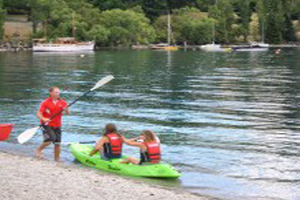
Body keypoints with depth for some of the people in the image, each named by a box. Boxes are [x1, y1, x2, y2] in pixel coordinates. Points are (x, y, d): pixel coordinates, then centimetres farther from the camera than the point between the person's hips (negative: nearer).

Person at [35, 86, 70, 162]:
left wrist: (66, 109, -26)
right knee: (51, 139, -22)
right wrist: (43, 119, -30)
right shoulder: (46, 102, -7)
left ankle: (57, 160, 17)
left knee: (57, 143, 2)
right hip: (47, 125, -4)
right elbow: (38, 114, -11)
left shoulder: (62, 102, 3)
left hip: (57, 126, 4)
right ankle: (39, 150, 2)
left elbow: (68, 113, -3)